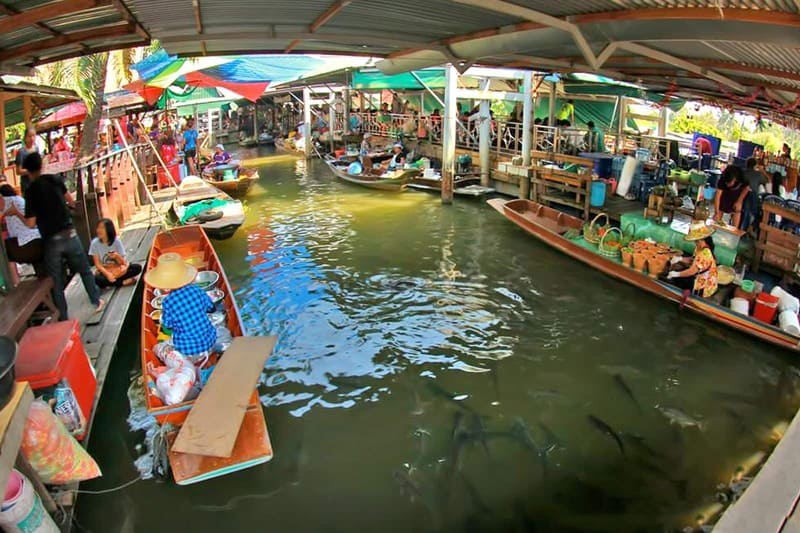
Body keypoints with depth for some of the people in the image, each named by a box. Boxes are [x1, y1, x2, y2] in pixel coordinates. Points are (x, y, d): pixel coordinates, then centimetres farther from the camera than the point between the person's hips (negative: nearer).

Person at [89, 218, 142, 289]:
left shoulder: (116, 240, -11)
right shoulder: (95, 243, -11)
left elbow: (122, 262, -8)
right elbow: (97, 264, -11)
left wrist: (117, 256, -30)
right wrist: (107, 274, -25)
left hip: (118, 269, 1)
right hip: (104, 271, -1)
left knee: (137, 267, -24)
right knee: (97, 279, -36)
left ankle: (110, 282, -21)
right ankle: (124, 282, -20)